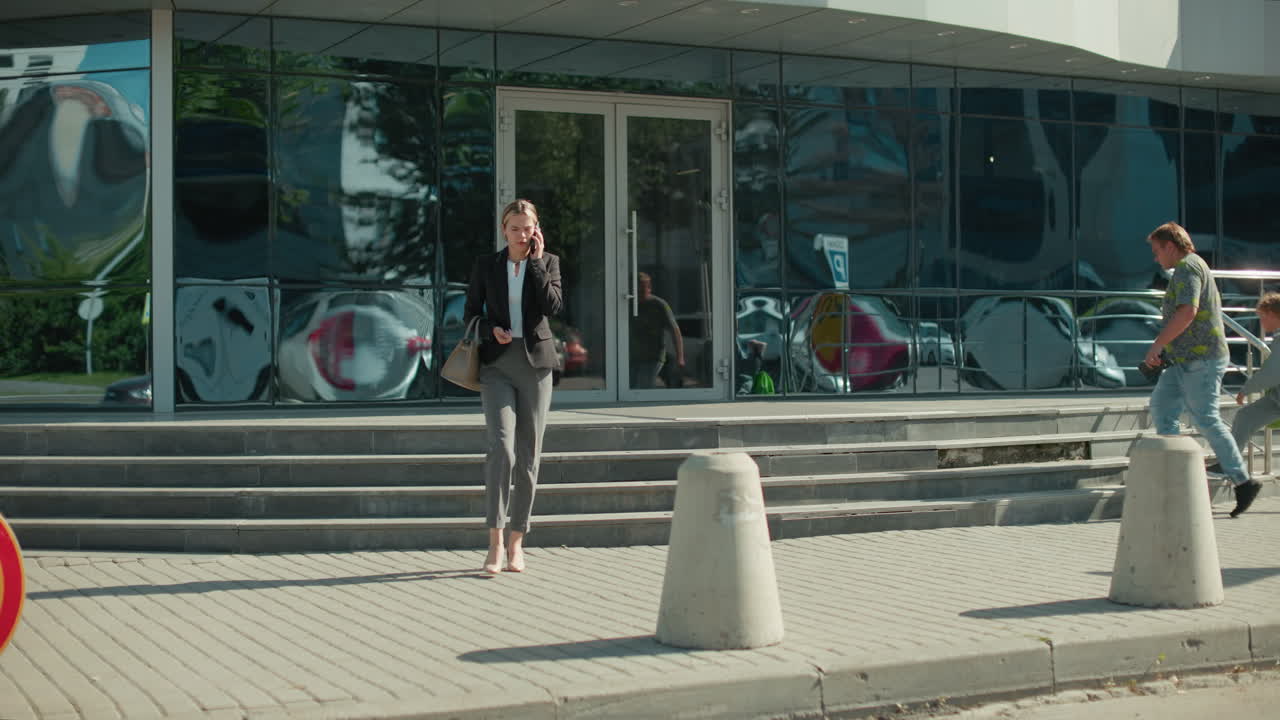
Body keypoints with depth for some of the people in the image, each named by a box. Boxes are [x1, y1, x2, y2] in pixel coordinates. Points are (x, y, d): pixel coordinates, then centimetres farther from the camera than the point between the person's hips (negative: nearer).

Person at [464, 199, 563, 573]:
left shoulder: (548, 262, 5)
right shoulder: (486, 265, 5)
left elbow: (554, 307, -11)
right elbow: (471, 314, 9)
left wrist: (536, 260, -10)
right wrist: (492, 330, -11)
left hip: (535, 363, 1)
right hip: (497, 364, -1)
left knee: (528, 454, 3)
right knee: (501, 448, -16)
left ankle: (516, 543, 12)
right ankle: (495, 542, -14)